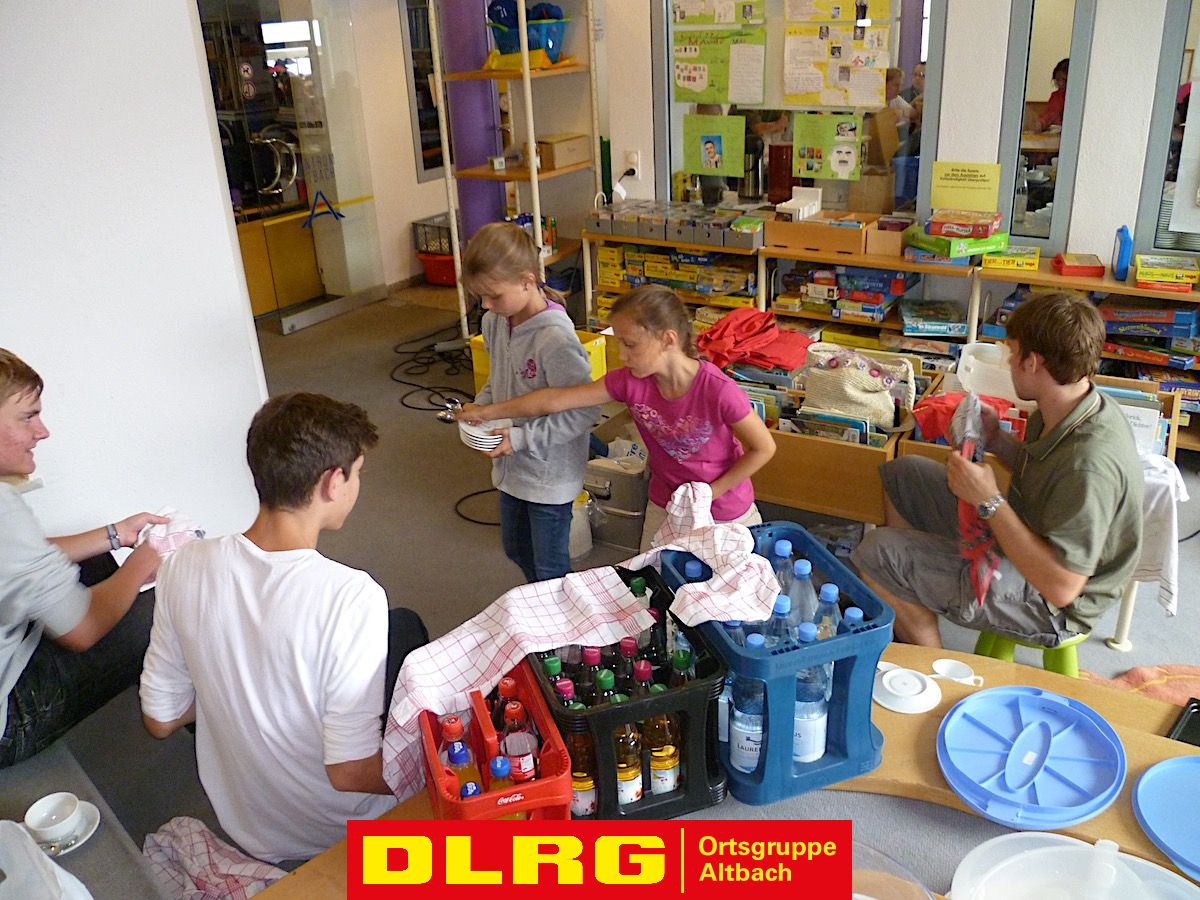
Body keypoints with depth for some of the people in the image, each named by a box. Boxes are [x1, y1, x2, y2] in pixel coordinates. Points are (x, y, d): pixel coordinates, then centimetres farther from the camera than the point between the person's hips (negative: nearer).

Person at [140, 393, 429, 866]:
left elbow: (160, 719, -5)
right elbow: (350, 772, -27)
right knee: (404, 626, 13)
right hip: (336, 835, -4)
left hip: (241, 821, 5)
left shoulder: (185, 566, -16)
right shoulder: (351, 596, -32)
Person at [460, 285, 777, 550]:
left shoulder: (718, 391, -32)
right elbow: (555, 400, -12)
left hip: (724, 516, -4)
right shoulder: (629, 381, -18)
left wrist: (707, 494, -18)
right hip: (663, 508, 4)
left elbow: (764, 447, -19)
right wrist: (488, 412, -7)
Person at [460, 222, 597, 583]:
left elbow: (585, 412, -27)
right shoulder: (495, 322, -5)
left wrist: (522, 438, -26)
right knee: (517, 551, 27)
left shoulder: (556, 339, -29)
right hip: (512, 466, 9)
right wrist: (480, 406, -6)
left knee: (551, 570, 9)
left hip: (550, 474, -8)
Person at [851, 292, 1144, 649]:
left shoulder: (1090, 462, -36)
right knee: (901, 472, 13)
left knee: (875, 553, -14)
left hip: (1048, 606, -10)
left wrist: (989, 502, -30)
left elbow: (1061, 587, -33)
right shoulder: (1083, 404, -7)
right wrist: (996, 440, -6)